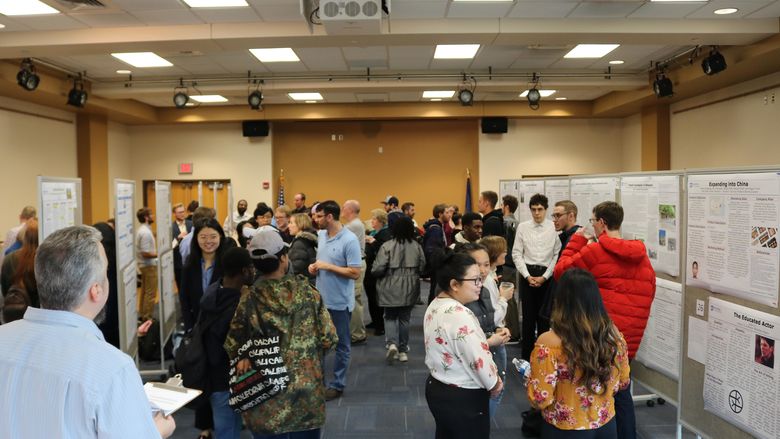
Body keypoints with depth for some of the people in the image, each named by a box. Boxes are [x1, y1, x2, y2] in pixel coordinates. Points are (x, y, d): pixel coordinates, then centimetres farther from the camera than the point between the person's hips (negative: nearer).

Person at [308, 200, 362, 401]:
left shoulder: (350, 240, -19)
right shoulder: (321, 235, 5)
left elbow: (355, 273, -21)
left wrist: (327, 267, -21)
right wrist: (314, 266, -2)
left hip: (339, 301, -7)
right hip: (320, 298, 7)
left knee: (341, 345, 9)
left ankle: (337, 384, 21)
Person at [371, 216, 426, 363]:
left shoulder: (387, 246, -14)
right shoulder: (417, 246, -3)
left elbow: (378, 269, -17)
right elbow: (422, 267, 2)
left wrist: (374, 270, 6)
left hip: (391, 289, -3)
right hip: (409, 289, 3)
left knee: (390, 317, 13)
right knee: (404, 318, 14)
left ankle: (392, 344, -8)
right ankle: (403, 350, 20)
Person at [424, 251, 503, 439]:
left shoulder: (434, 306, 2)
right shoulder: (459, 315, -28)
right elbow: (478, 360, -24)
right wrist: (494, 384, -6)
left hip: (437, 388, 9)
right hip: (462, 398, -9)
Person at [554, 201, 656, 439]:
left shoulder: (594, 252, -12)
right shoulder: (641, 256, 5)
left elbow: (561, 271, -3)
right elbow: (648, 292, 11)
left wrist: (577, 240, 4)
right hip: (629, 337, 6)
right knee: (621, 392, 16)